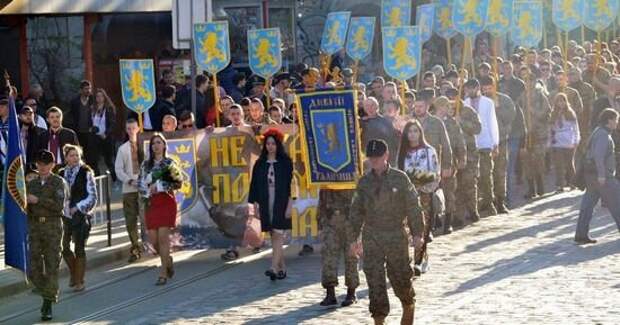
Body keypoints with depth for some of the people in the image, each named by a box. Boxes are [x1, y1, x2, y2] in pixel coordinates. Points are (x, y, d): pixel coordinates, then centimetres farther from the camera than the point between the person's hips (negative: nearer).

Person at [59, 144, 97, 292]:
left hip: (81, 215, -4)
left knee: (79, 249, -3)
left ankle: (79, 281, 5)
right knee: (64, 247, 3)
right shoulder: (61, 173, 7)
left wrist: (78, 207, -13)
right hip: (65, 215, 4)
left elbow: (92, 196, -5)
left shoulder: (86, 173, -4)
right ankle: (73, 273, 29)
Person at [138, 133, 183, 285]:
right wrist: (149, 189, -9)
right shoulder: (146, 164, 12)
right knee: (153, 239, 0)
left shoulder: (169, 163, 2)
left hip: (166, 202, -4)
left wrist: (160, 185, -11)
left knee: (163, 237, -11)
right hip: (151, 203, 4)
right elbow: (140, 183, 10)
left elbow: (178, 183, -3)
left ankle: (163, 273, -6)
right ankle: (167, 260, 29)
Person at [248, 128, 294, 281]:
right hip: (266, 204, 4)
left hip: (281, 203, -4)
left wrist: (290, 204, -11)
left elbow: (291, 183, -4)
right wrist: (255, 204, 5)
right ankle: (282, 268, 16)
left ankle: (274, 268, -21)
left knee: (278, 235, -12)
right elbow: (255, 184, 10)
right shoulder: (260, 163, 9)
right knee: (274, 237, 8)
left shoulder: (285, 162, -1)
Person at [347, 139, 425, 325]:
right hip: (372, 237, 2)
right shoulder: (364, 182, 6)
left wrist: (417, 233, -5)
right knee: (374, 281, -2)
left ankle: (409, 307, 30)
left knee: (401, 277, 5)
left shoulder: (400, 178, -2)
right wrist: (353, 238, 10)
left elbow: (413, 207, -1)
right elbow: (356, 211, 12)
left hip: (396, 235, -2)